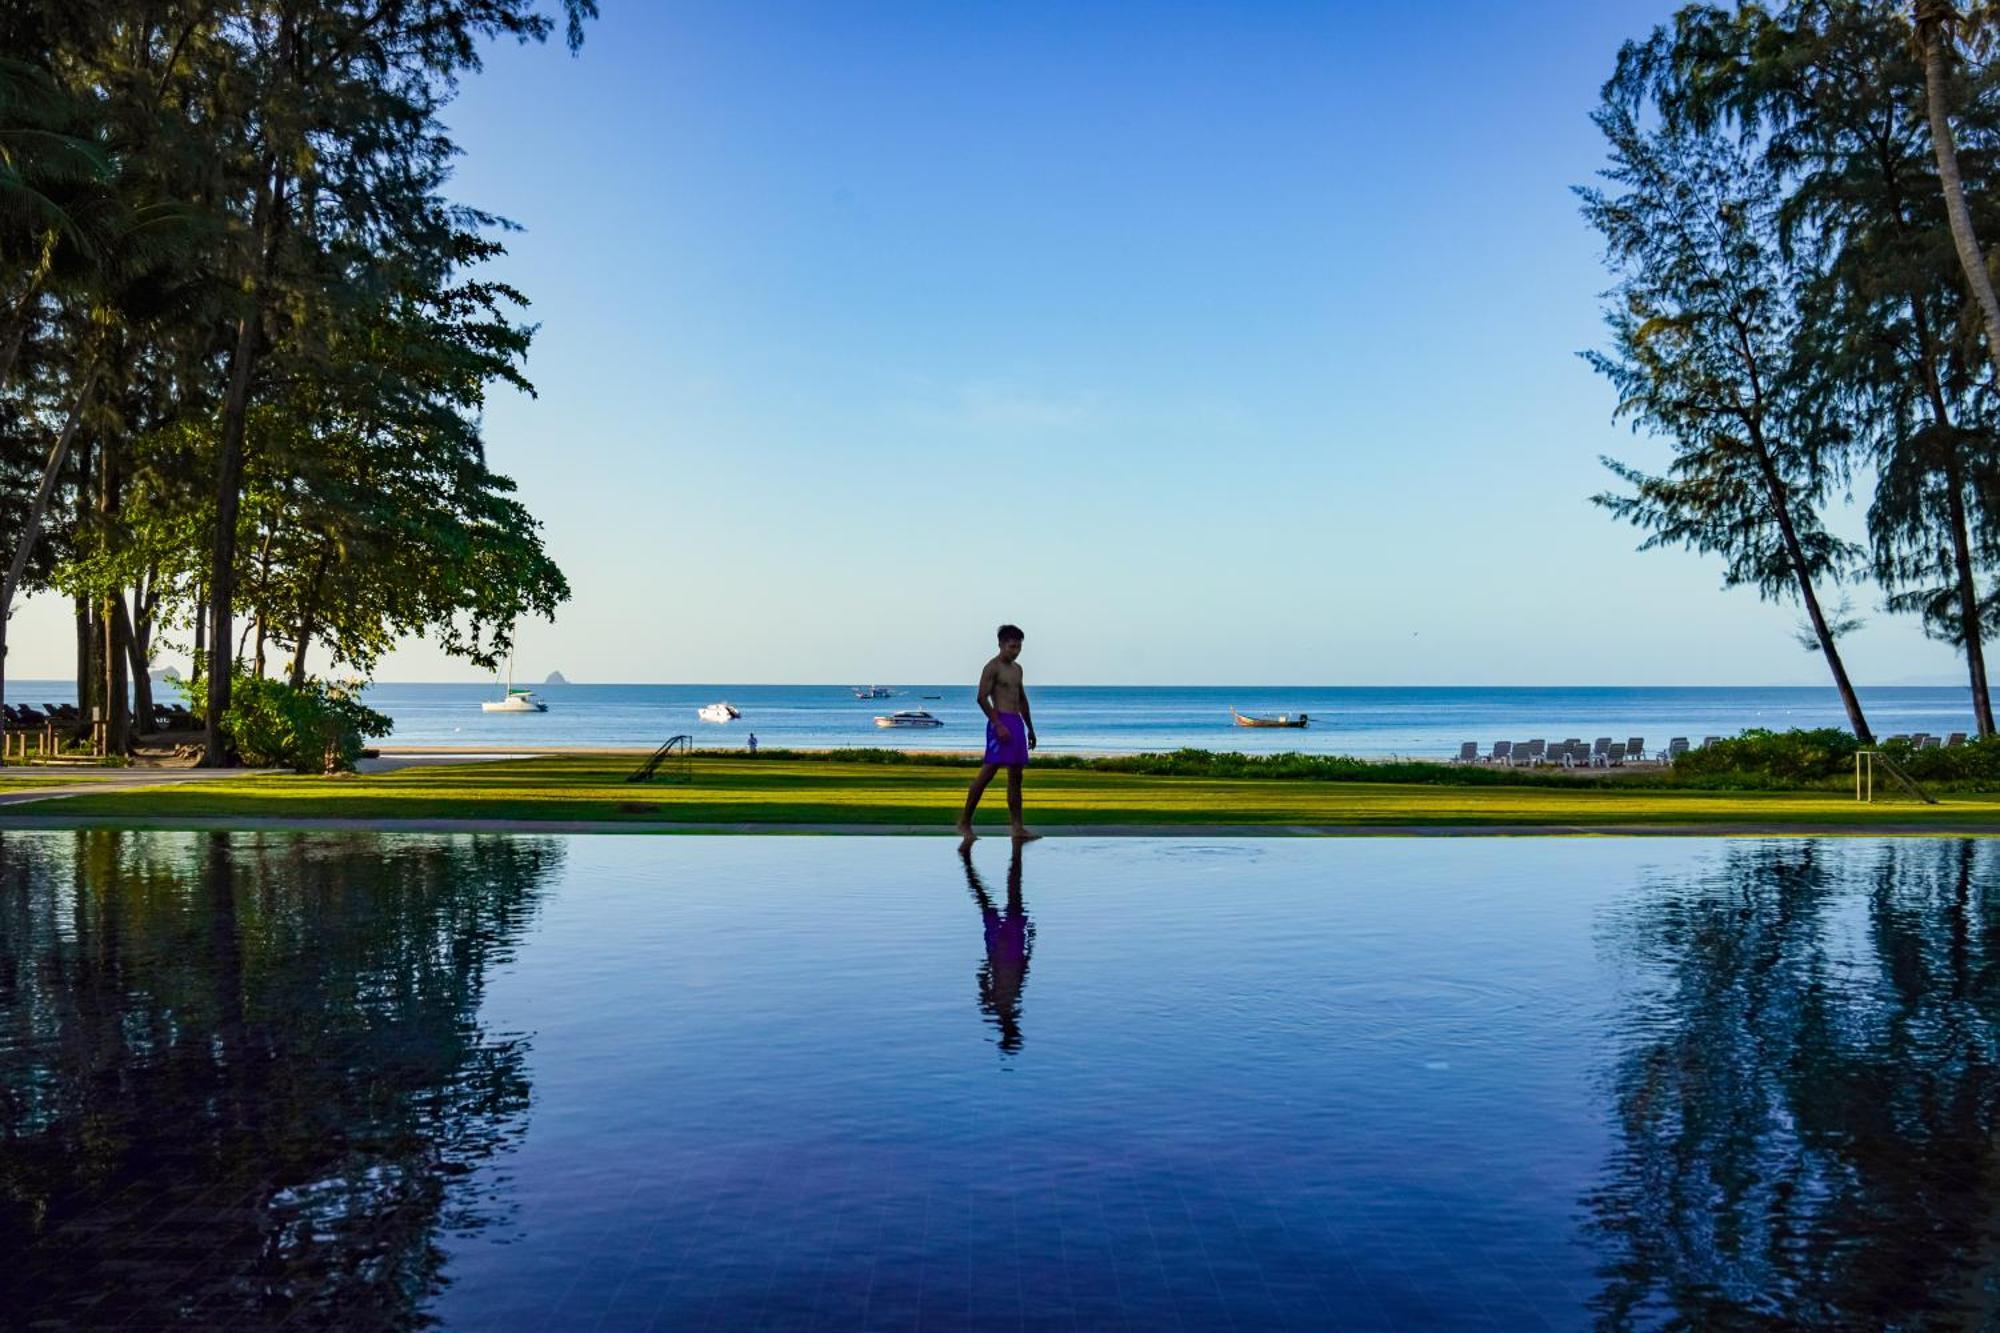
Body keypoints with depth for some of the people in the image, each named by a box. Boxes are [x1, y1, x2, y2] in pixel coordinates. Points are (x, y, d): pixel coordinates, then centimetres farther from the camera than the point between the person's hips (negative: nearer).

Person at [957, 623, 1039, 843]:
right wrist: (998, 725, -21)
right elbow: (982, 697, -15)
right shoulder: (992, 667, -6)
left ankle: (1018, 827, 7)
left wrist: (1030, 728, 24)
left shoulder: (1017, 668, 19)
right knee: (989, 771, -11)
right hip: (1000, 721, -8)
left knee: (1016, 775, 6)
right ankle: (965, 822, -6)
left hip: (1017, 722, 8)